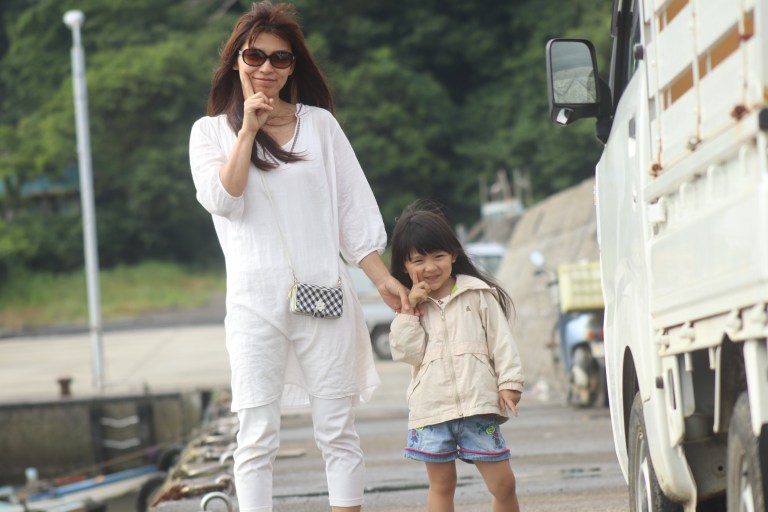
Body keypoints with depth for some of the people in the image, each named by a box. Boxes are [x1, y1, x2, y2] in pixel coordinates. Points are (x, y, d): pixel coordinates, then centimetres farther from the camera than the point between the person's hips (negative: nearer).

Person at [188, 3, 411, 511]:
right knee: (258, 436, -3)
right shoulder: (212, 131, 8)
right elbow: (223, 200, -9)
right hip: (256, 298, -1)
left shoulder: (320, 124, 10)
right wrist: (248, 130, -8)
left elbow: (354, 212, 10)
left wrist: (383, 278, 2)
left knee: (338, 431, 1)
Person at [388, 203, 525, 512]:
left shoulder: (479, 295, 4)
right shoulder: (410, 306, 10)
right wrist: (409, 309, -7)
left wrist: (509, 383, -5)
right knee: (441, 485, 8)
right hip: (431, 410, 2)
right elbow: (406, 351, -2)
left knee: (503, 483, -1)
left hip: (478, 403, -2)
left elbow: (502, 341, 3)